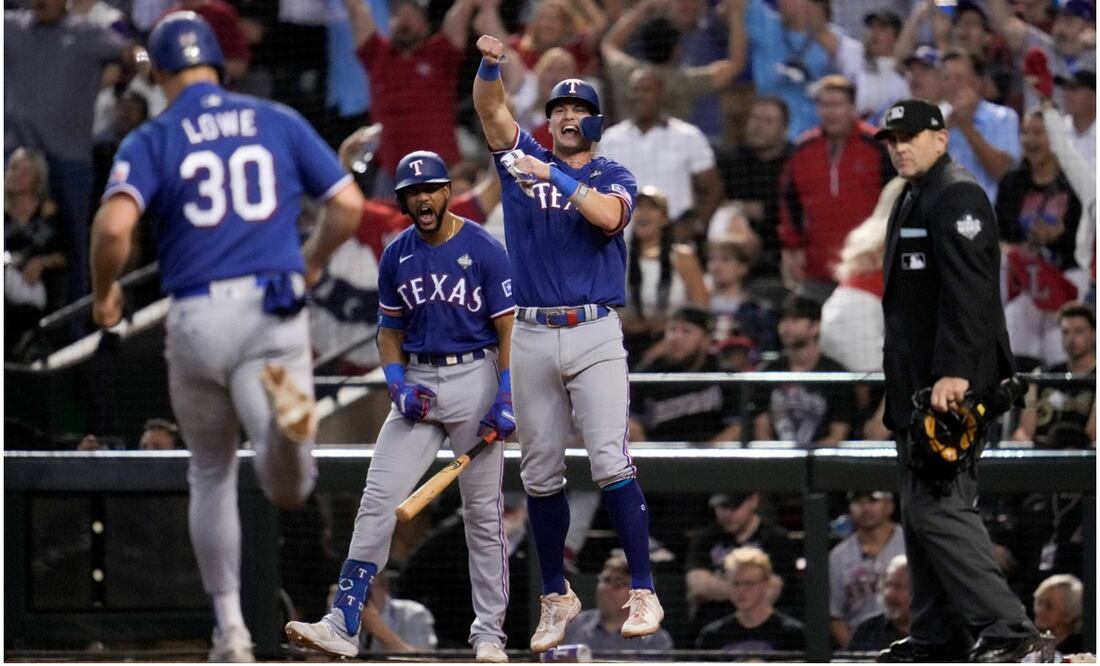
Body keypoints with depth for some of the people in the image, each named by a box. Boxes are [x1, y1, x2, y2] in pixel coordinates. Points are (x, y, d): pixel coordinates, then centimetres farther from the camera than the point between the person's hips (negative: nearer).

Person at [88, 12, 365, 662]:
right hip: (275, 314, 0)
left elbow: (114, 226, -14)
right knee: (289, 489, -11)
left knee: (212, 474, 21)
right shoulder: (279, 122, 9)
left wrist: (105, 293, 5)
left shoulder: (151, 140, 2)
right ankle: (286, 411, -46)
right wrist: (312, 263, 25)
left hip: (198, 321, 0)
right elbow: (349, 203, 7)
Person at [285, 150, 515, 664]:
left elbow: (508, 328, -7)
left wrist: (506, 400, -15)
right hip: (418, 384, 4)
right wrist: (398, 387, -3)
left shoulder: (484, 250, -7)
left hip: (474, 377, -4)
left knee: (483, 510, 2)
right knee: (378, 500, -7)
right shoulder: (396, 257, 6)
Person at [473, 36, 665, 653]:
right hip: (532, 337, 3)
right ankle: (556, 597, 16)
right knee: (541, 473, 6)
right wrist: (490, 64, -22)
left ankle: (644, 593, -12)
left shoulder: (614, 177, 7)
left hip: (595, 334, -3)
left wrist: (553, 176, -19)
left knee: (611, 460, -14)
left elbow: (609, 215, -16)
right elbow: (492, 109, -3)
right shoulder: (524, 160, 12)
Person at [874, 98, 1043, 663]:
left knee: (937, 507, -15)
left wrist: (954, 372, -28)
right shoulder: (913, 199, 20)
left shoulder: (957, 197, -11)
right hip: (917, 384, 10)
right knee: (920, 511, 11)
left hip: (952, 384, -10)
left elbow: (967, 292, -21)